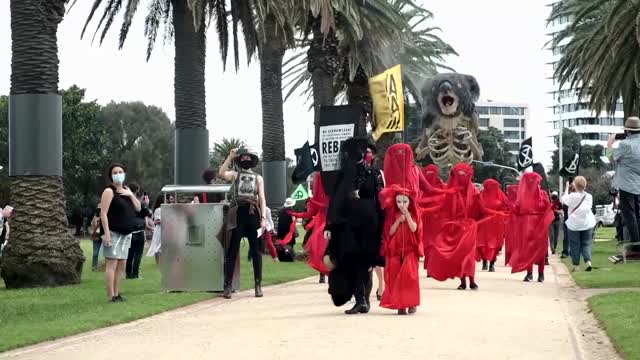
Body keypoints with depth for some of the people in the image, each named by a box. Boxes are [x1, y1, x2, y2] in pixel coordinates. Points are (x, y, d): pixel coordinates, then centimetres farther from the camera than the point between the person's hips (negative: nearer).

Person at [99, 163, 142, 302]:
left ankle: (116, 293, 16)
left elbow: (138, 208, 13)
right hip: (114, 233, -8)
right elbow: (103, 214, -14)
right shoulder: (109, 191, -7)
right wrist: (106, 233, -22)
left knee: (121, 265, 10)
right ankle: (111, 296, -12)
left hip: (126, 234, 8)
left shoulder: (127, 190, 15)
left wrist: (131, 195, -4)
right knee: (112, 264, -10)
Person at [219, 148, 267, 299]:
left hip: (253, 213, 1)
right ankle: (228, 285, -2)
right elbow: (222, 173, -9)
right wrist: (230, 157, -10)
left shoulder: (258, 178, 17)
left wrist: (263, 217, -3)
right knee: (232, 251, -3)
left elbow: (262, 199, 8)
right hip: (237, 214, -1)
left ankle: (258, 285, 6)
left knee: (256, 250, 1)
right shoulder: (235, 174, 13)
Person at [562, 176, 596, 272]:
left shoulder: (572, 196, -15)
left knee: (575, 245, 6)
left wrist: (567, 188, 14)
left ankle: (575, 265, 6)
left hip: (574, 224, -2)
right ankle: (588, 261, -12)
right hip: (587, 224, 2)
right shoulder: (589, 197, -5)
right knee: (586, 243, 8)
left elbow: (564, 199, 3)